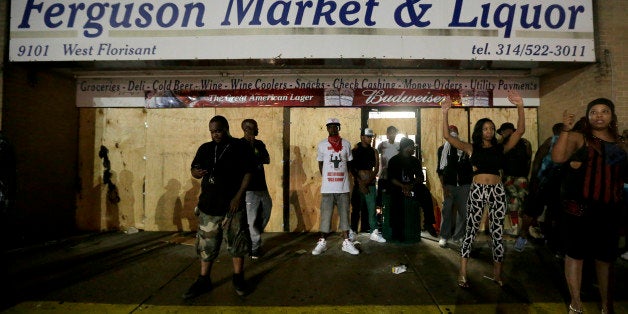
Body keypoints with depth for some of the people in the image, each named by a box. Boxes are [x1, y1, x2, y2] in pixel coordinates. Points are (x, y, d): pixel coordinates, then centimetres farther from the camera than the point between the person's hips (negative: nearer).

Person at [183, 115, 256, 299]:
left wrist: (238, 197, -13)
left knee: (237, 242, 4)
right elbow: (193, 170, 11)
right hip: (208, 204, 3)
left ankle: (238, 278, 20)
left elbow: (248, 173, -5)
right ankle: (203, 280, 22)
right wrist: (197, 172, -14)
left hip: (233, 205, -3)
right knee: (206, 244, 9)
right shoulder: (205, 148, 8)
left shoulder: (241, 148, -3)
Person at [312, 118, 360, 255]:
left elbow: (349, 163, 13)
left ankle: (346, 242, 15)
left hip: (343, 186, 1)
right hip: (327, 187, -1)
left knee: (344, 213, 7)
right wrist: (328, 178, 8)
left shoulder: (346, 144, 5)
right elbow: (320, 164, 9)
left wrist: (342, 176, 8)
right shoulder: (322, 145, 2)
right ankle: (322, 242, 14)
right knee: (326, 214, 3)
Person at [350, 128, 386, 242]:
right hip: (358, 183, -3)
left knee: (372, 208, 1)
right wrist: (361, 183, -12)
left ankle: (374, 232, 5)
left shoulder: (374, 151, 8)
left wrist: (368, 181, -13)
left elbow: (376, 168, 1)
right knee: (356, 208, 4)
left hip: (371, 184, 3)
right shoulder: (355, 150, -2)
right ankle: (352, 231, 14)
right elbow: (352, 168, -7)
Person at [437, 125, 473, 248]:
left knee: (463, 211, 3)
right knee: (446, 210, -3)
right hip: (449, 184, -1)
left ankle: (459, 236, 14)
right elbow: (440, 170, 2)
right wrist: (444, 187, -6)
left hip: (464, 184, 1)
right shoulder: (442, 149, 5)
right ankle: (444, 236, 5)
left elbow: (470, 167, 7)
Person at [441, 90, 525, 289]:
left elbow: (520, 131, -3)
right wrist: (445, 113, -13)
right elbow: (447, 136, -4)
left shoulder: (500, 148, 8)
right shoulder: (471, 148, 5)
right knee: (471, 230, 3)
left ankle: (497, 273, 21)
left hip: (497, 191, 2)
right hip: (477, 191, -1)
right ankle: (463, 272, 10)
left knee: (497, 231, 8)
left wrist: (520, 107, -13)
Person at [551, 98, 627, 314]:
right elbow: (557, 157, -23)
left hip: (610, 208, 5)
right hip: (580, 206, -5)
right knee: (575, 253, 1)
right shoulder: (578, 138, -4)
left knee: (606, 256, 14)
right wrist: (566, 129, -28)